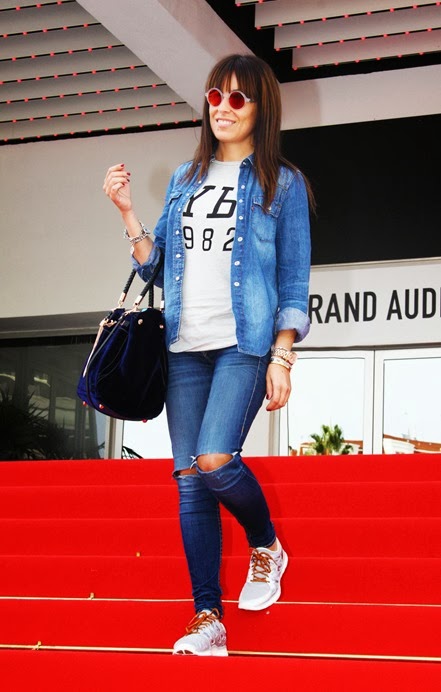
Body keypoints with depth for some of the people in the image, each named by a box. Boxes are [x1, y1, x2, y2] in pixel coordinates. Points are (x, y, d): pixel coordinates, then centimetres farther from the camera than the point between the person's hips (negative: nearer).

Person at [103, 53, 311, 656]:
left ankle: (267, 548, 8)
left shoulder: (282, 183, 4)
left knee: (215, 461, -22)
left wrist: (282, 358, -9)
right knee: (189, 477, 0)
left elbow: (294, 279, 0)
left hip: (245, 343, -5)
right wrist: (127, 211, 4)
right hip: (186, 347, 5)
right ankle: (208, 621, 4)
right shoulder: (185, 179, 17)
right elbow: (157, 266, 17)